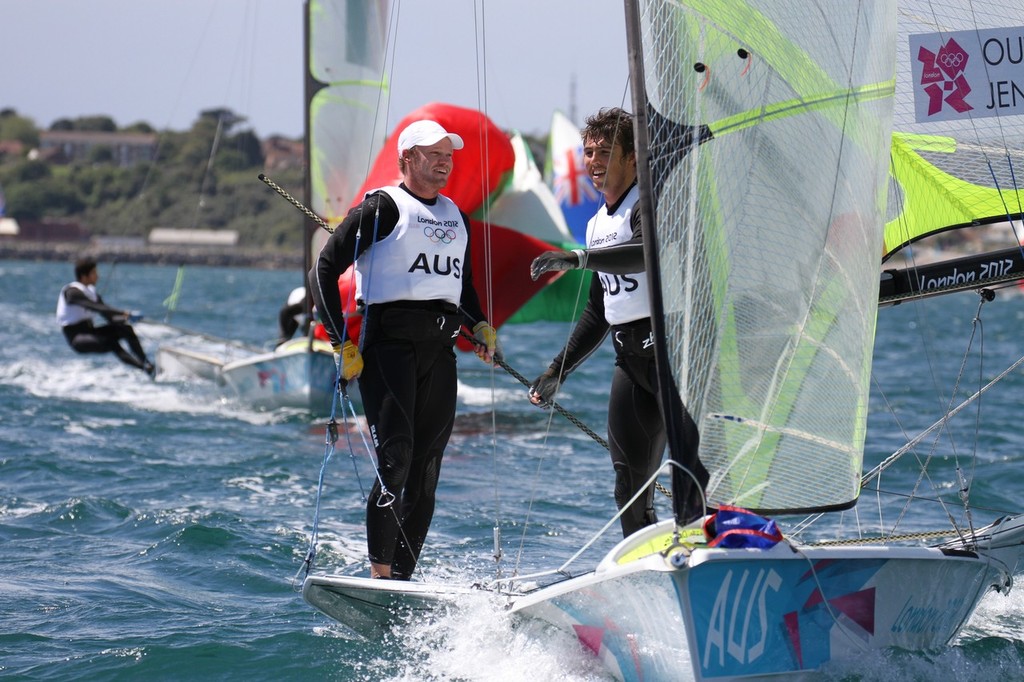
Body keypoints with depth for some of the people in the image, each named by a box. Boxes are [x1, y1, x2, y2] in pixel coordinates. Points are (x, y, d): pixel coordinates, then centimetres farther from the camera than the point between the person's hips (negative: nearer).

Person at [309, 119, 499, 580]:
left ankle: (402, 578, 5)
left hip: (440, 347, 7)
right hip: (388, 340, -6)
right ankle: (379, 575, -17)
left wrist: (479, 325, 13)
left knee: (426, 468, 2)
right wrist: (341, 343, -10)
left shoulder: (456, 217, 21)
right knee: (396, 453, -17)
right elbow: (324, 271, -2)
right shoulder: (383, 208, 0)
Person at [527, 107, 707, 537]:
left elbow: (648, 253, -29)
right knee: (630, 483, 5)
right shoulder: (598, 225, 19)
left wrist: (578, 258, -37)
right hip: (630, 357, 8)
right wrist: (557, 371, 24)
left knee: (693, 451, -21)